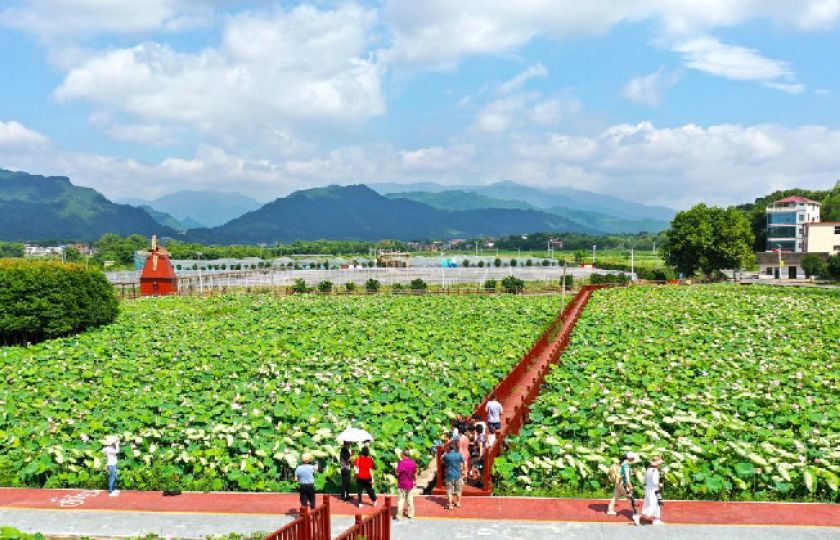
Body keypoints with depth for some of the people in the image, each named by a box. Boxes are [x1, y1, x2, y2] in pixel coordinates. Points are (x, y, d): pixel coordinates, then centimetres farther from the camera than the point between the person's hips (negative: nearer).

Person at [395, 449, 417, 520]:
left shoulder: (402, 462, -18)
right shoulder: (413, 463, -1)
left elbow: (397, 473, -16)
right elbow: (415, 474, 6)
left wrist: (396, 469, 4)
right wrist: (415, 481, 21)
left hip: (402, 484, -5)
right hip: (410, 484, 5)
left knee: (401, 500, 2)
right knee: (410, 500, 13)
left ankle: (399, 516, 3)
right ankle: (411, 515, 21)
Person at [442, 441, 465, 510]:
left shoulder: (446, 456, -10)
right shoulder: (459, 455, -7)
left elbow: (443, 461, 11)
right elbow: (464, 463, 2)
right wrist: (464, 471, 15)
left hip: (449, 475, -1)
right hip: (458, 475, 1)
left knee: (450, 491, 4)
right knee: (458, 490, 16)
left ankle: (450, 505, 3)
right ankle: (458, 503, 26)